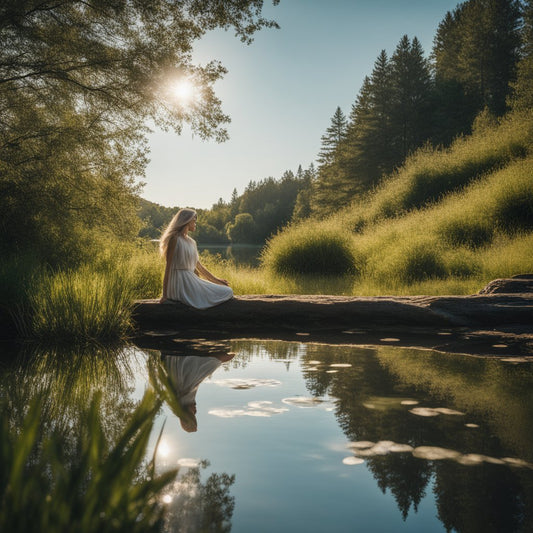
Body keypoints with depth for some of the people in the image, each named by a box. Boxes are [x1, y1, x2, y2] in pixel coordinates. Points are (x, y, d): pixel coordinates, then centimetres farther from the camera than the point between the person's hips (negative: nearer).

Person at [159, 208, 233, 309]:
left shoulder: (192, 242, 18)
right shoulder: (175, 239, -6)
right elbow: (168, 266, -10)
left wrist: (216, 280, 25)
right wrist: (165, 295, -14)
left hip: (192, 279, 8)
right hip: (180, 281, -8)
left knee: (228, 292, -3)